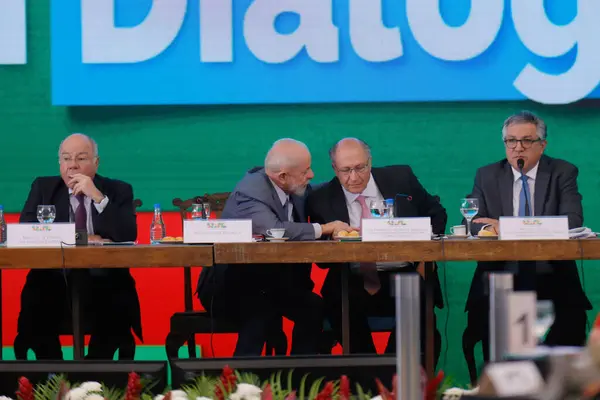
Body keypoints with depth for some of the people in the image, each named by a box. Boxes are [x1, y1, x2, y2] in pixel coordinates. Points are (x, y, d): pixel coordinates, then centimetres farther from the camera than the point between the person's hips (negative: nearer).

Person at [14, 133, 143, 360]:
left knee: (118, 305, -32)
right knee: (33, 300, -31)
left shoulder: (118, 191, 10)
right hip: (53, 281, 1)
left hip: (103, 283, -1)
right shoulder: (43, 187, 13)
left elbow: (128, 237, -6)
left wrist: (98, 197, -14)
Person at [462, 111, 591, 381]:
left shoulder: (563, 173, 6)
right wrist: (487, 228, -23)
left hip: (551, 277, -1)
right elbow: (472, 222, 4)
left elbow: (573, 220, -10)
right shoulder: (487, 176, 13)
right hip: (500, 276, 1)